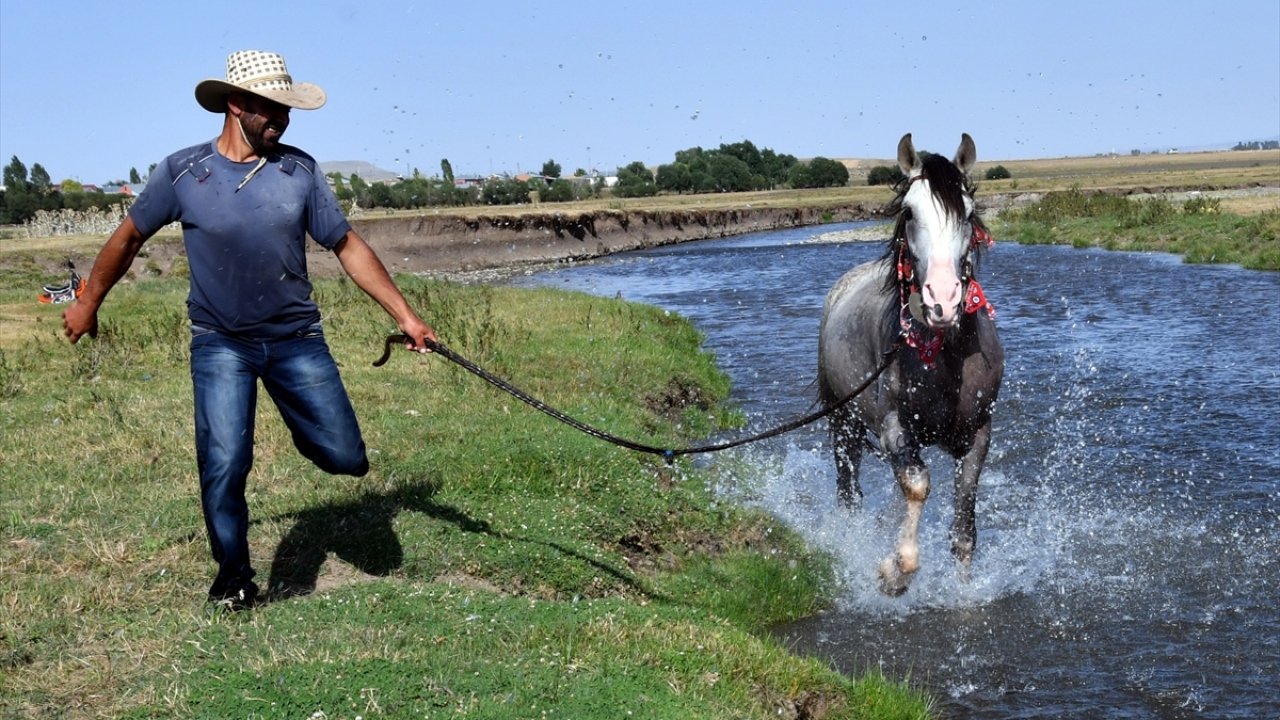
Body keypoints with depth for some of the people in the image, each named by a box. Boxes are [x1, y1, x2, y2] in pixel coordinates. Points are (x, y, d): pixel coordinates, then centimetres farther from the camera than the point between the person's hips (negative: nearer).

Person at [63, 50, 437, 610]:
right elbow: (129, 238, 8)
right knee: (224, 463, -11)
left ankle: (302, 427, 35)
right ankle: (233, 578, 13)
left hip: (296, 338, 2)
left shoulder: (299, 170, -3)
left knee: (347, 459, -1)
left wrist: (404, 315, 0)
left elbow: (348, 247, 2)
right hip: (221, 344, -1)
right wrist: (88, 303, 17)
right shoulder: (183, 171, -6)